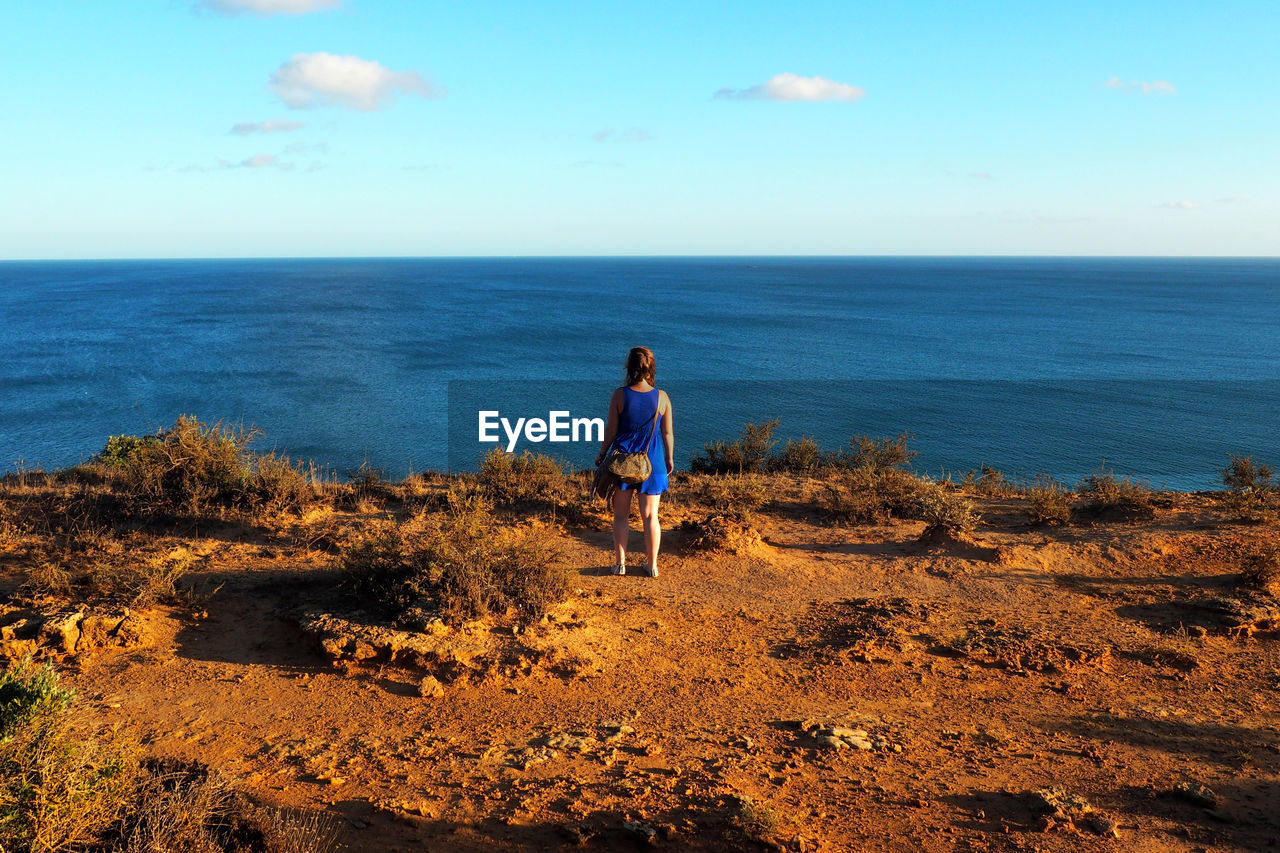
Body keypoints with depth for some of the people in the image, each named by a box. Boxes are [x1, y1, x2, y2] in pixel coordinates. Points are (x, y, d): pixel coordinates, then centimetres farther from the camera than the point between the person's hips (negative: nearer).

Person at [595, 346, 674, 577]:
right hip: (652, 462, 1)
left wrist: (602, 454, 10)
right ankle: (652, 565, 17)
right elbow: (668, 433, 0)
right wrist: (669, 458, 15)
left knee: (621, 515, 11)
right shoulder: (662, 397, -6)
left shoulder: (619, 395, -10)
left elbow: (611, 431, -5)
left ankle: (620, 563, 15)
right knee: (650, 515, 10)